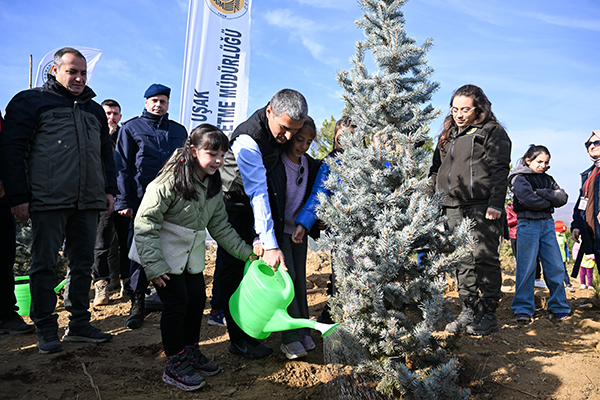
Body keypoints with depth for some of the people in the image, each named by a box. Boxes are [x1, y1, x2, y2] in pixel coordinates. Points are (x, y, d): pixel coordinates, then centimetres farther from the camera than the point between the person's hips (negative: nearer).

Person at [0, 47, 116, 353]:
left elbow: (106, 153, 24)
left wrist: (109, 189, 13)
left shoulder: (94, 109, 20)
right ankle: (46, 330, 12)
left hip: (88, 202, 5)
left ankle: (79, 325, 19)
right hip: (48, 201, -5)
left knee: (83, 264, 8)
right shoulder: (30, 101, 4)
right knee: (44, 265, 1)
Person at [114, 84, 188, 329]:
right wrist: (124, 201, -5)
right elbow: (122, 167, 4)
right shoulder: (131, 128, 9)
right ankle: (137, 302, 8)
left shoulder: (179, 131, 18)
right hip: (143, 201, -2)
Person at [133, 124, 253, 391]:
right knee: (177, 303, -7)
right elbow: (145, 223, -21)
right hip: (164, 252, -7)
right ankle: (175, 364, 10)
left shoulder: (214, 186, 2)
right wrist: (153, 265, -24)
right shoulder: (171, 181, -22)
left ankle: (190, 351, 30)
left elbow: (219, 226, 8)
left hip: (192, 252, 7)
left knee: (198, 299, 9)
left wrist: (245, 251, 0)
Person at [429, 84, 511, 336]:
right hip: (453, 208, 6)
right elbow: (436, 171, 24)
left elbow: (500, 170, -6)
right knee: (462, 261, 6)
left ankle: (488, 314, 7)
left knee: (484, 258, -3)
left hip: (482, 207, -6)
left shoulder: (492, 131, 3)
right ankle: (468, 311, 14)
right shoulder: (448, 135, 21)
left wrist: (496, 203, -15)